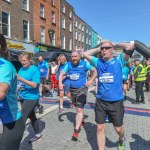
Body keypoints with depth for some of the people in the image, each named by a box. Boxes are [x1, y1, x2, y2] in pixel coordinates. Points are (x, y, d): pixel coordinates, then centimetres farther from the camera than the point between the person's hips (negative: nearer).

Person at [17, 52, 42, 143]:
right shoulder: (21, 69, 7)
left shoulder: (35, 70, -14)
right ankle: (38, 135, 37)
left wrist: (21, 79, -31)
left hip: (31, 98, -8)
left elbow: (34, 85, -24)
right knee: (32, 116, 19)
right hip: (23, 97, 8)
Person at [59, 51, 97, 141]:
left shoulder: (84, 64, -8)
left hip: (82, 89, -5)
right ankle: (81, 121, 46)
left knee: (79, 109, -12)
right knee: (77, 107, 22)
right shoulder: (69, 65, 2)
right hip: (72, 89, 5)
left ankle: (76, 130, -8)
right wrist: (60, 83, -13)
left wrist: (91, 81, -11)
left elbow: (95, 71, -1)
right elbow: (62, 74, 4)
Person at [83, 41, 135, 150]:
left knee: (118, 128, 15)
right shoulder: (98, 62, 5)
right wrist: (98, 49, 8)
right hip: (100, 101, 3)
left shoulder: (119, 61, -5)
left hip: (116, 101, -2)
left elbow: (130, 47, -17)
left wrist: (116, 44, -2)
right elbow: (85, 54, 12)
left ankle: (122, 139, 50)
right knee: (100, 128, 8)